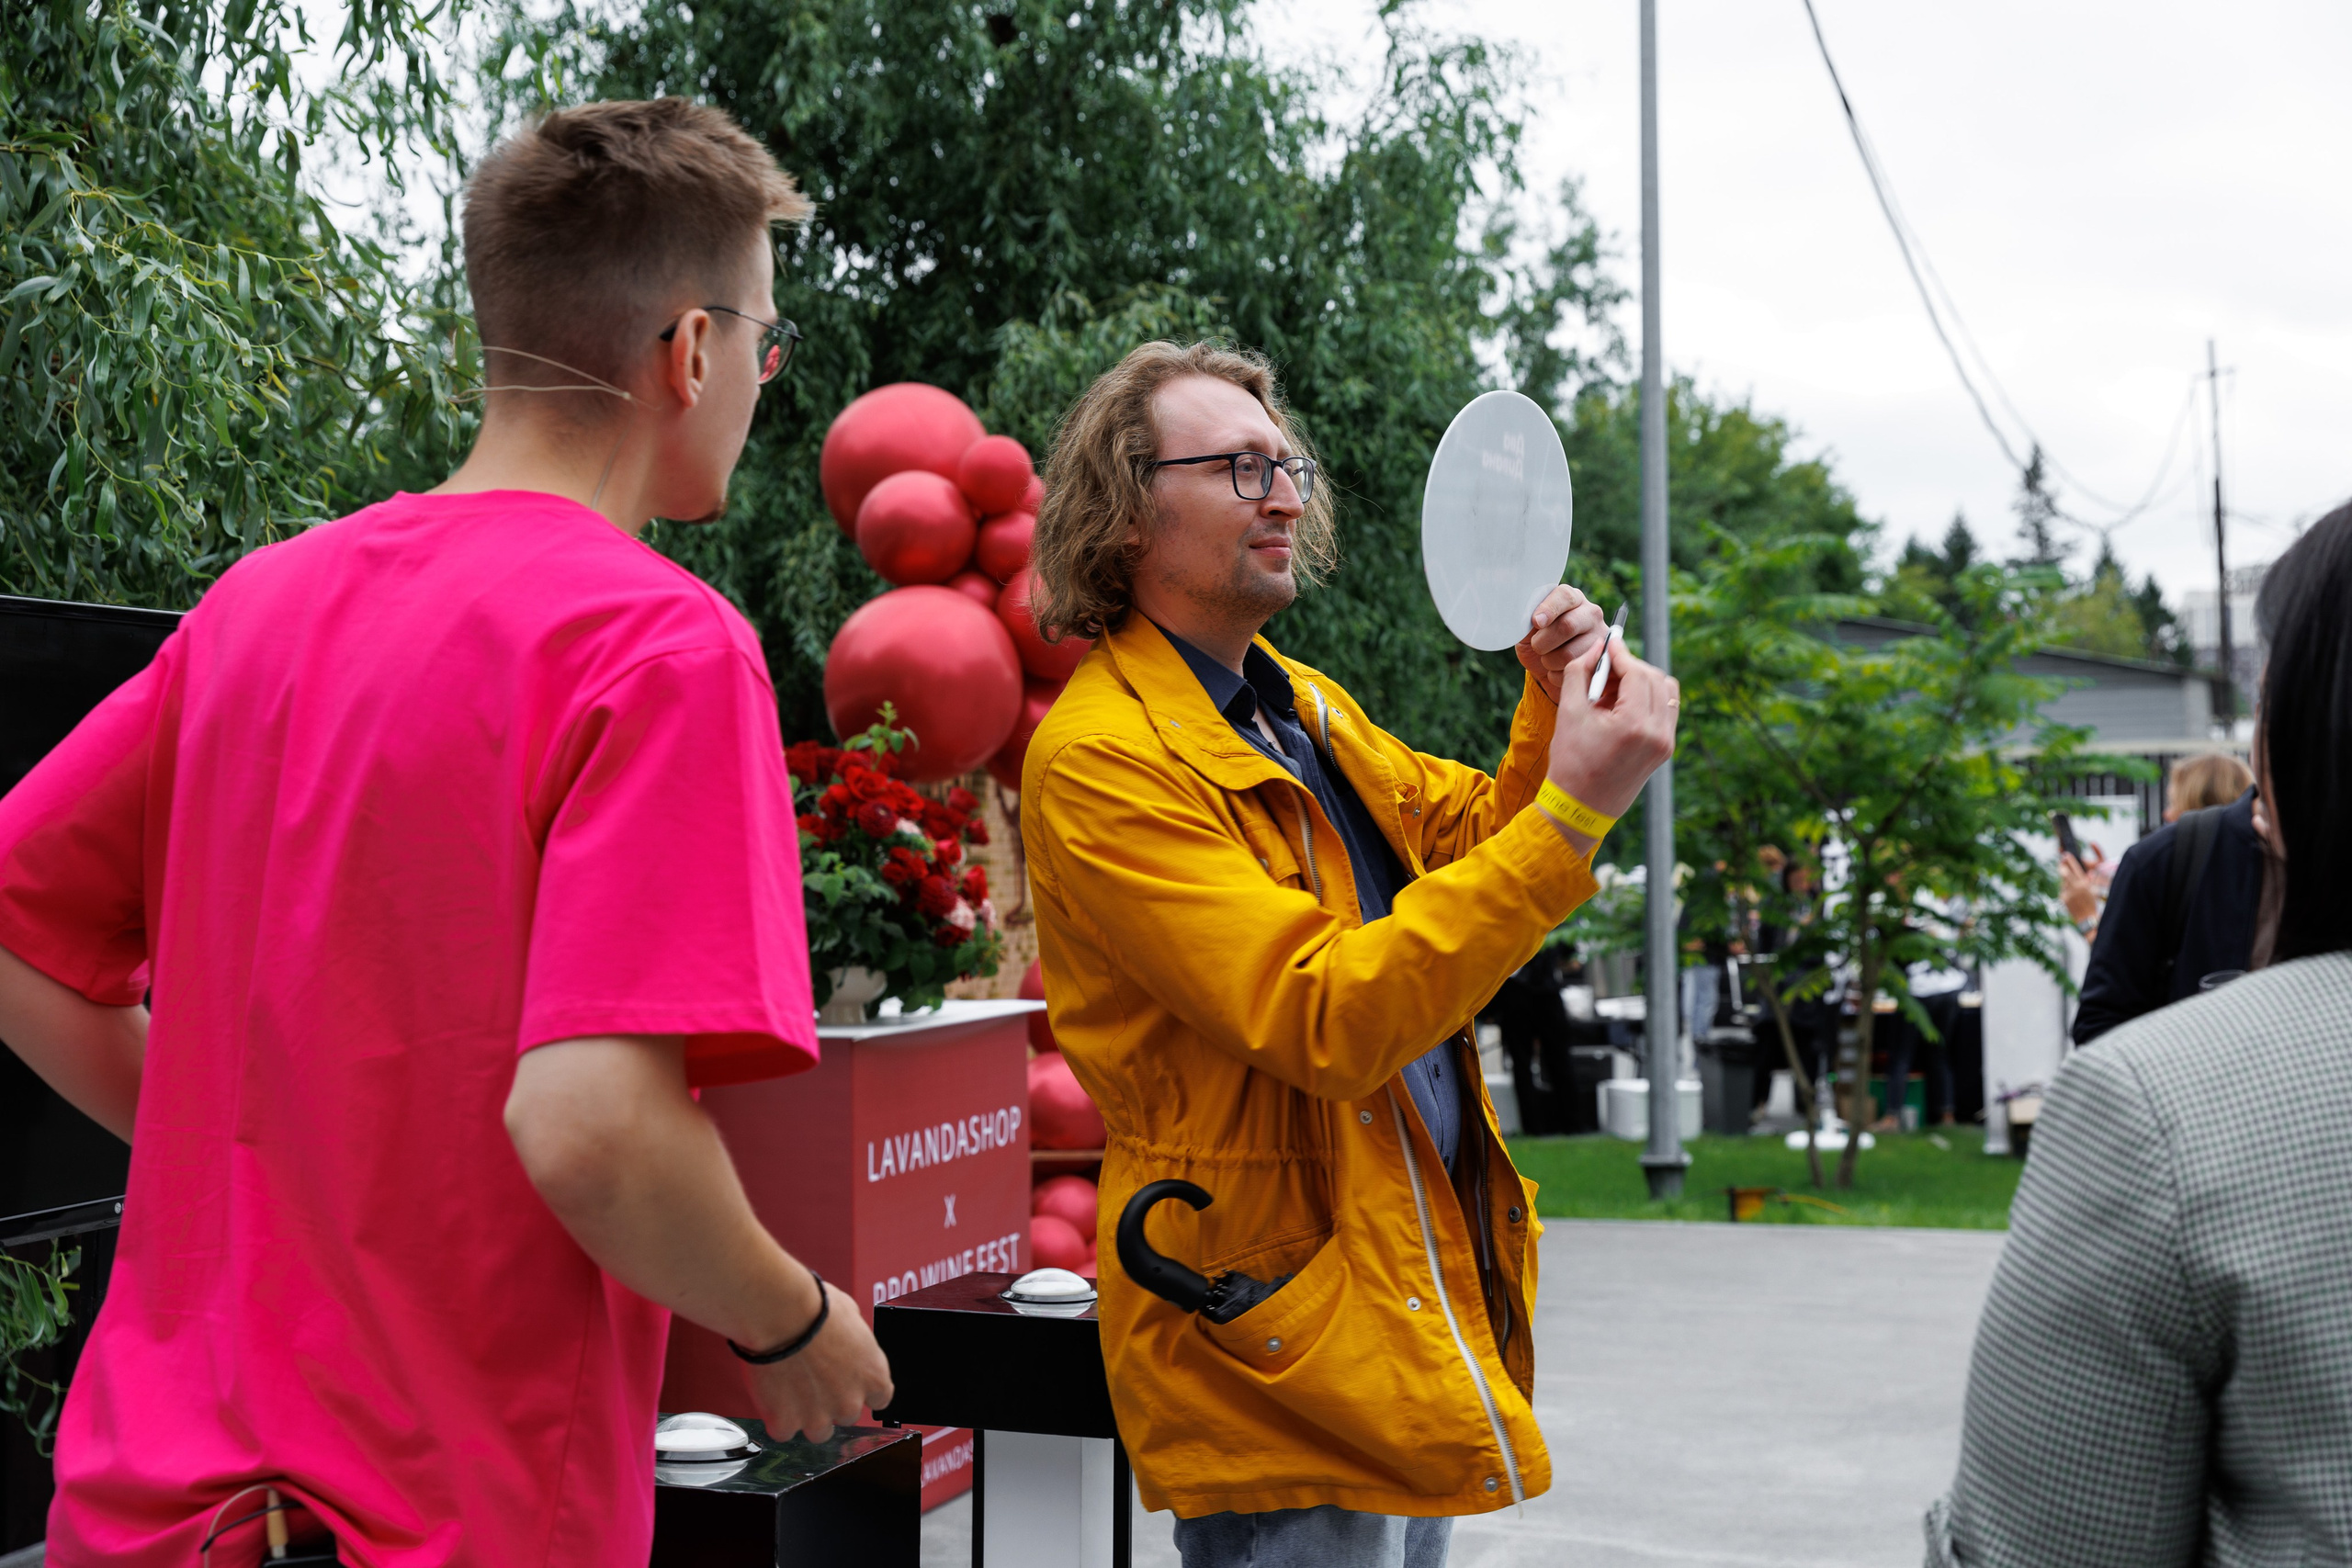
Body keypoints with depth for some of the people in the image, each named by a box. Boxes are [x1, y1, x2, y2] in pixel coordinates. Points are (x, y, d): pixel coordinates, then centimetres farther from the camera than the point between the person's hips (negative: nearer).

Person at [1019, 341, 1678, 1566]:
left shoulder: (1305, 705, 13)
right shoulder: (1102, 756, -17)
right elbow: (1328, 1020, -26)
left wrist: (1553, 707, 0)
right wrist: (1573, 814, -28)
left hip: (1418, 1289, 9)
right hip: (1277, 1333, -9)